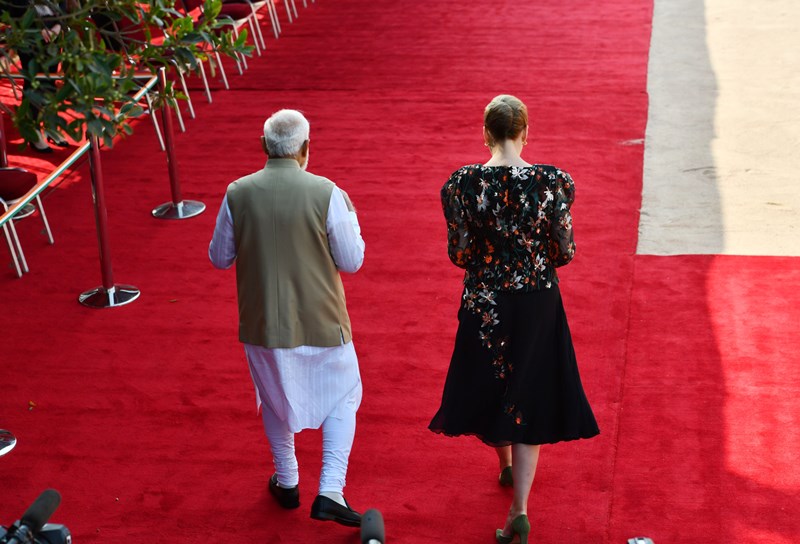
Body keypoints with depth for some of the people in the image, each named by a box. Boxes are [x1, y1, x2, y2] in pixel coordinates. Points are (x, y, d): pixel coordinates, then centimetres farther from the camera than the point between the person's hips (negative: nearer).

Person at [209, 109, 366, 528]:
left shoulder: (238, 194, -10)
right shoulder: (326, 193, -18)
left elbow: (219, 257, 1)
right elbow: (352, 261, -10)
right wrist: (350, 220, 7)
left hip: (262, 323, 3)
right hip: (319, 322, -2)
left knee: (275, 399, 25)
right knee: (342, 398, 18)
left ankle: (287, 483, 40)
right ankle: (330, 493, 9)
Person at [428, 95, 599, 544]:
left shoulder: (464, 183, -12)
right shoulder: (551, 182, -13)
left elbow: (458, 253, -7)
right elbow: (566, 252, -7)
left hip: (485, 301, 1)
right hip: (538, 304, -1)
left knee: (490, 385, 24)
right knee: (529, 397, 7)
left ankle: (506, 466, 48)